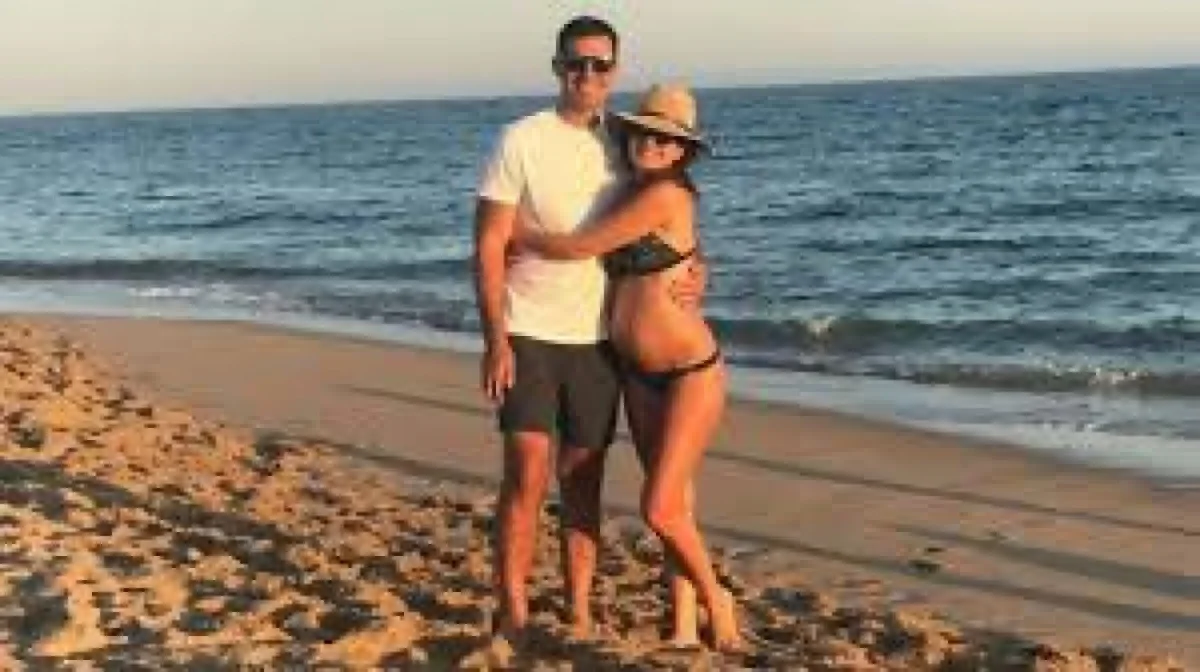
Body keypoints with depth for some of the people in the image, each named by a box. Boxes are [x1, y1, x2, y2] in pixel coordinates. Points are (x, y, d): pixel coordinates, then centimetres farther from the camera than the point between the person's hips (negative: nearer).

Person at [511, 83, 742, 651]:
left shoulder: (664, 195, -17)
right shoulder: (630, 194, 9)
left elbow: (575, 247, -16)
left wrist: (513, 233, -1)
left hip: (691, 374, -7)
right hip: (639, 375, 7)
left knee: (659, 509, -10)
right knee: (673, 504, 11)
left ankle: (715, 597, 15)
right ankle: (684, 621, 21)